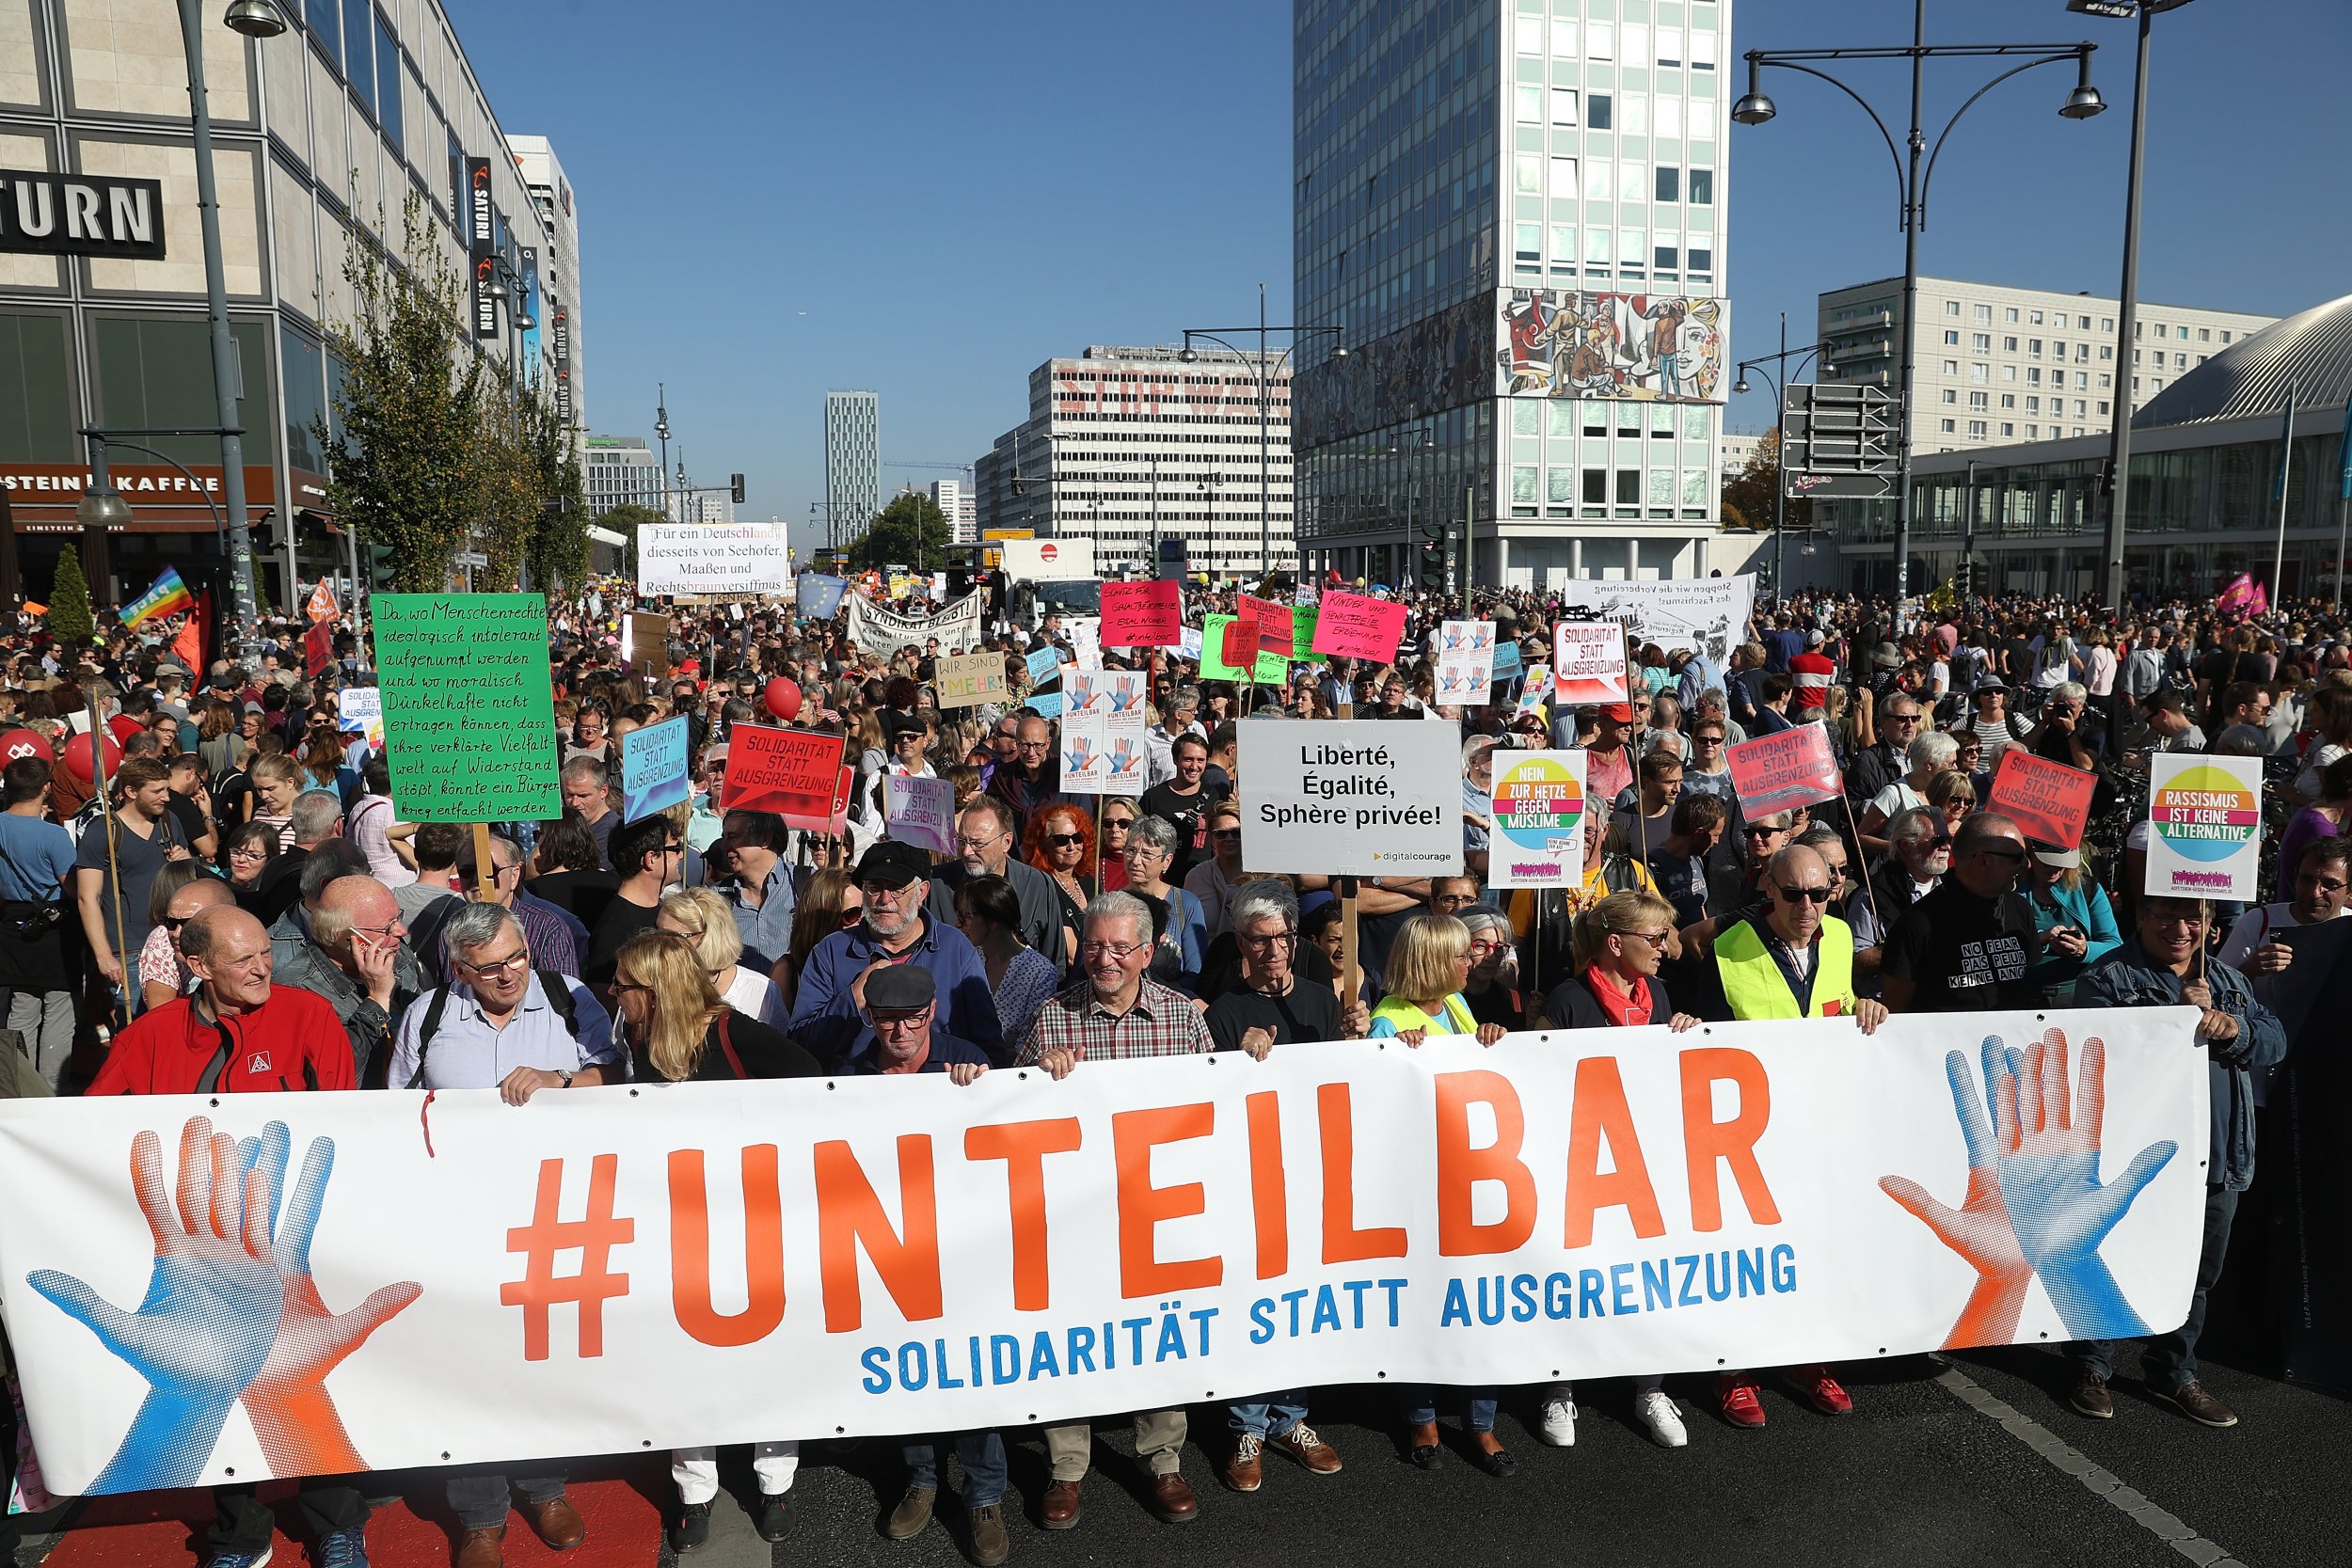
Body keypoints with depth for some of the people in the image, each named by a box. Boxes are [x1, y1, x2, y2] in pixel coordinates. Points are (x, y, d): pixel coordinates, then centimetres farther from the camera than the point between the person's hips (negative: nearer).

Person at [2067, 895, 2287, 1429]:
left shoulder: (2230, 981, 14)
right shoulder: (2107, 978, -7)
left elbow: (2275, 1042, 4)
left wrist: (2234, 1029, -16)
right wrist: (2178, 1017, -25)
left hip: (2218, 1159, 6)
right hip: (2134, 1158, -6)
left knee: (2196, 1274, 17)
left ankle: (2173, 1371, 34)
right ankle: (2092, 1368, 23)